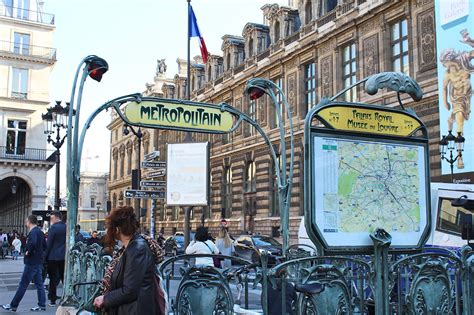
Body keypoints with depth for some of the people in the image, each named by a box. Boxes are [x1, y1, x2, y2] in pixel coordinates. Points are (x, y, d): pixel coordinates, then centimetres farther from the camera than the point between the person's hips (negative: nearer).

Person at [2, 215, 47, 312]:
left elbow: (33, 243, -34)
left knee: (23, 284, -2)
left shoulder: (33, 232, -16)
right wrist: (38, 251, 12)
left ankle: (13, 305, 5)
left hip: (31, 262, -9)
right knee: (39, 284, 10)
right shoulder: (40, 231, 13)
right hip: (38, 262, 9)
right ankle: (42, 305, 12)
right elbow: (44, 246, 18)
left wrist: (28, 252, -20)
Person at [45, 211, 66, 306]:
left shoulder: (53, 228, -12)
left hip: (53, 257, -5)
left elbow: (49, 243, -11)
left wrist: (46, 256, -3)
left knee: (53, 279, 2)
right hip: (64, 257, 5)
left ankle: (52, 300, 5)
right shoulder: (66, 227, 4)